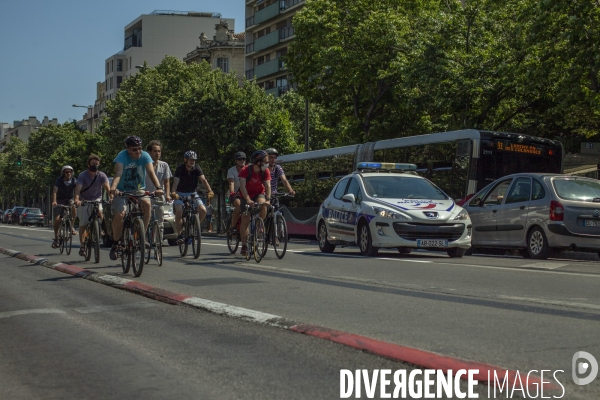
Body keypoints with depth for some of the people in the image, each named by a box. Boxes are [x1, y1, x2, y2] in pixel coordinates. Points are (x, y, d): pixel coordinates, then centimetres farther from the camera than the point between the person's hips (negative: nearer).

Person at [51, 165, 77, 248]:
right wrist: (54, 201, -47)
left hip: (69, 199, 1)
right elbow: (55, 191, -29)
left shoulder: (74, 181, -12)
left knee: (74, 207, -33)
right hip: (60, 200, -1)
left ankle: (71, 226, -14)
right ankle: (56, 238, 6)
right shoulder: (59, 180, -17)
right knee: (57, 219, -11)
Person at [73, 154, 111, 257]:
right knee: (83, 224, -4)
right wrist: (77, 199, -48)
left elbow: (107, 187, -25)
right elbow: (78, 188, -29)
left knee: (99, 213, -29)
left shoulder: (101, 175, -10)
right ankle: (82, 246, 1)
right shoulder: (83, 175, -15)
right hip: (84, 200, -1)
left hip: (96, 199, 1)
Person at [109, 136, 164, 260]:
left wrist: (158, 187, -41)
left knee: (146, 203, -31)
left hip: (139, 190, 1)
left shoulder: (145, 156, -12)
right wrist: (113, 188, -49)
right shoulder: (122, 156, -17)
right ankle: (116, 243, 2)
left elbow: (151, 173, -23)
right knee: (119, 215, -22)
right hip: (122, 191, -1)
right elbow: (118, 174, -30)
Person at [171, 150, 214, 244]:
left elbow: (203, 180, -20)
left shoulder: (197, 168, -8)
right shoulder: (180, 169, -15)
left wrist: (209, 191, -36)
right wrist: (173, 192, -48)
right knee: (179, 211, -28)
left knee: (203, 210, -17)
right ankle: (179, 235, -15)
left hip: (192, 194, 3)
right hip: (180, 194, -3)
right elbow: (176, 182, -29)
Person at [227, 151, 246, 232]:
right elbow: (231, 183, -21)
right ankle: (232, 226, -20)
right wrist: (232, 193, -41)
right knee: (239, 204, -33)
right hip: (235, 195, -3)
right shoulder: (231, 170, -6)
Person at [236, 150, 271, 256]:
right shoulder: (245, 170, -23)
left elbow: (268, 185, -23)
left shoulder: (266, 171, -15)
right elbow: (242, 186, -31)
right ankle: (244, 245, 1)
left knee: (263, 206, -33)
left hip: (259, 193, 2)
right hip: (246, 195, -2)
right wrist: (248, 199, -45)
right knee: (245, 219, -8)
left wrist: (268, 199, -40)